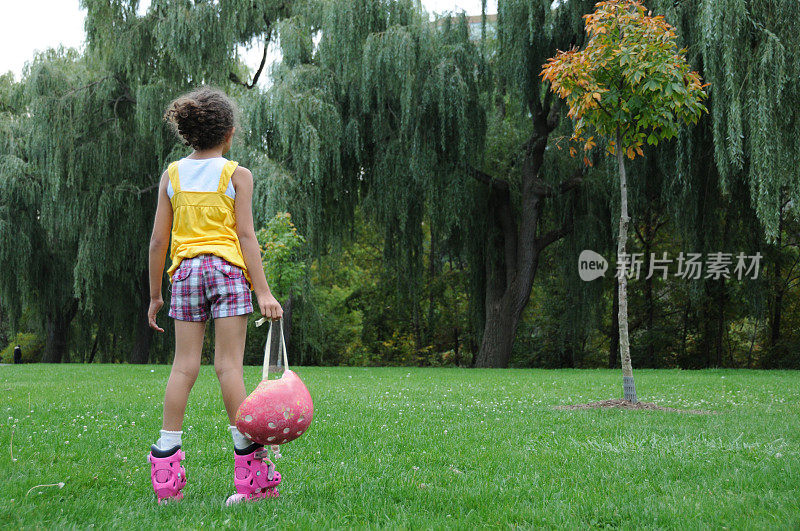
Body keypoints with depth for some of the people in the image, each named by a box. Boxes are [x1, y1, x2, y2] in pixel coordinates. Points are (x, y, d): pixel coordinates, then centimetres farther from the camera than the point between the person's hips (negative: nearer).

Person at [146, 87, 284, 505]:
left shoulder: (171, 175, 11)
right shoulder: (237, 175, 3)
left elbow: (158, 239, 9)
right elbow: (246, 236, -5)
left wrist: (154, 294, 16)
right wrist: (263, 291, -5)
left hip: (185, 271, 3)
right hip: (227, 268, -3)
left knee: (184, 366, 3)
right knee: (229, 365, -4)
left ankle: (166, 474, 0)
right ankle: (252, 475, -3)